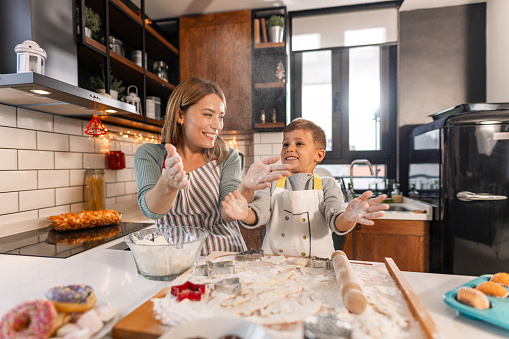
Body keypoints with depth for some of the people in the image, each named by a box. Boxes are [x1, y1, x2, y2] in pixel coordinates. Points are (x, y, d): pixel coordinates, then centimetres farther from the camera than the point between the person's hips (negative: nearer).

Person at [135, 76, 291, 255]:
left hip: (225, 258, -1)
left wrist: (246, 187, -32)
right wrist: (168, 184, -36)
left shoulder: (227, 158, -1)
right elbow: (150, 210, -16)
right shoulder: (149, 155, -3)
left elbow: (226, 214, -13)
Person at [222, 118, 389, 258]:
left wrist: (347, 217, -28)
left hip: (317, 263, 1)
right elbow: (258, 214, -3)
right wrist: (245, 213, -25)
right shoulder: (272, 184, 6)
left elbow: (336, 223, -6)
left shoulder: (327, 185, 3)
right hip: (274, 262, 0)